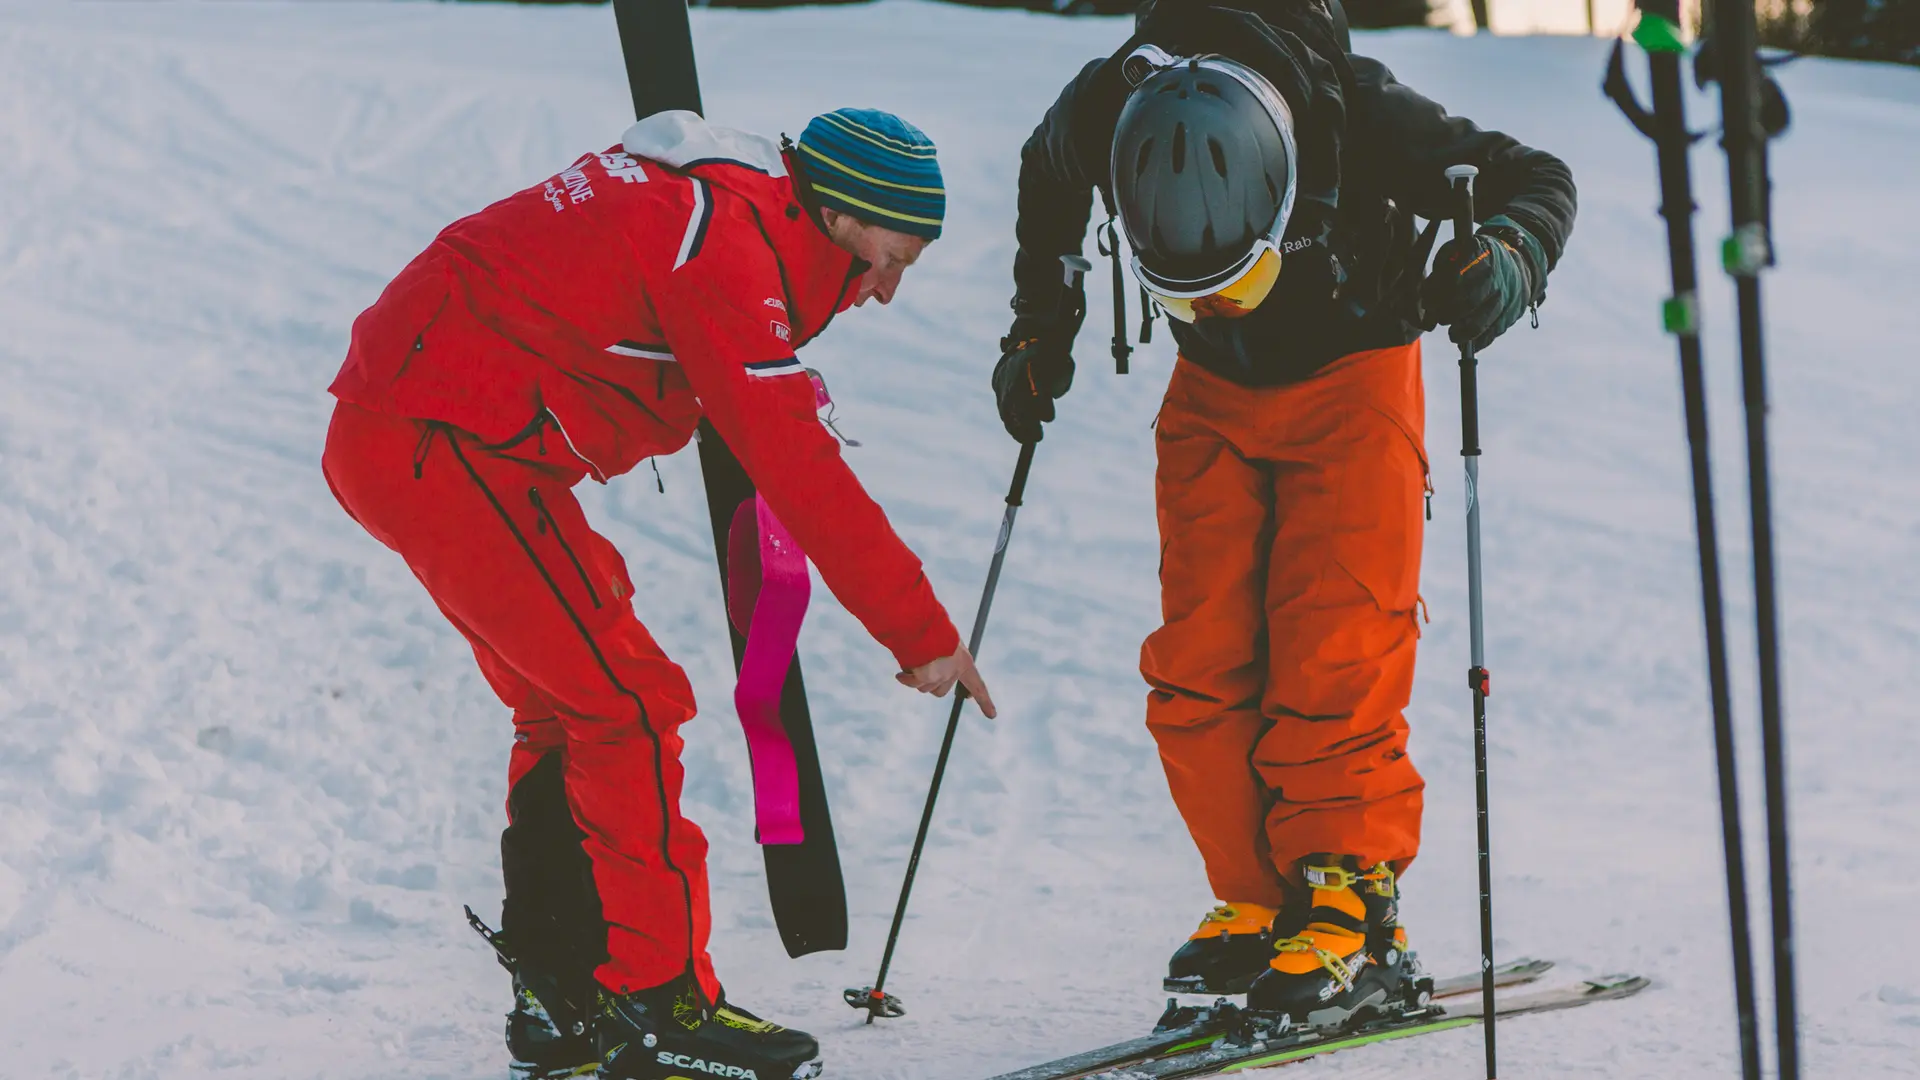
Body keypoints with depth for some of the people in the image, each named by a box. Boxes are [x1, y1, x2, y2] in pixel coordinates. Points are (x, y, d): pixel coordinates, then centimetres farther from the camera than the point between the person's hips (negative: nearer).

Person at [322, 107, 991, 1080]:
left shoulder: (705, 199, 12)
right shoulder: (726, 242, -17)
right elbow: (797, 469, -20)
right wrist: (922, 633, -16)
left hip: (389, 437, 11)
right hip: (446, 445, -11)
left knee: (566, 706, 15)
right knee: (626, 705, -8)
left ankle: (556, 997, 19)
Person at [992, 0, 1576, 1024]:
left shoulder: (1362, 115, -36)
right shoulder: (1102, 115, -27)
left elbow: (1536, 181, -20)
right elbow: (1047, 183, 1)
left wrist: (1505, 259, -41)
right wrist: (1041, 324, 3)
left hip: (1350, 376, -3)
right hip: (1214, 390, 3)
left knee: (1334, 653, -15)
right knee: (1199, 660, -5)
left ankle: (1351, 905, -9)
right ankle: (1259, 899, 4)